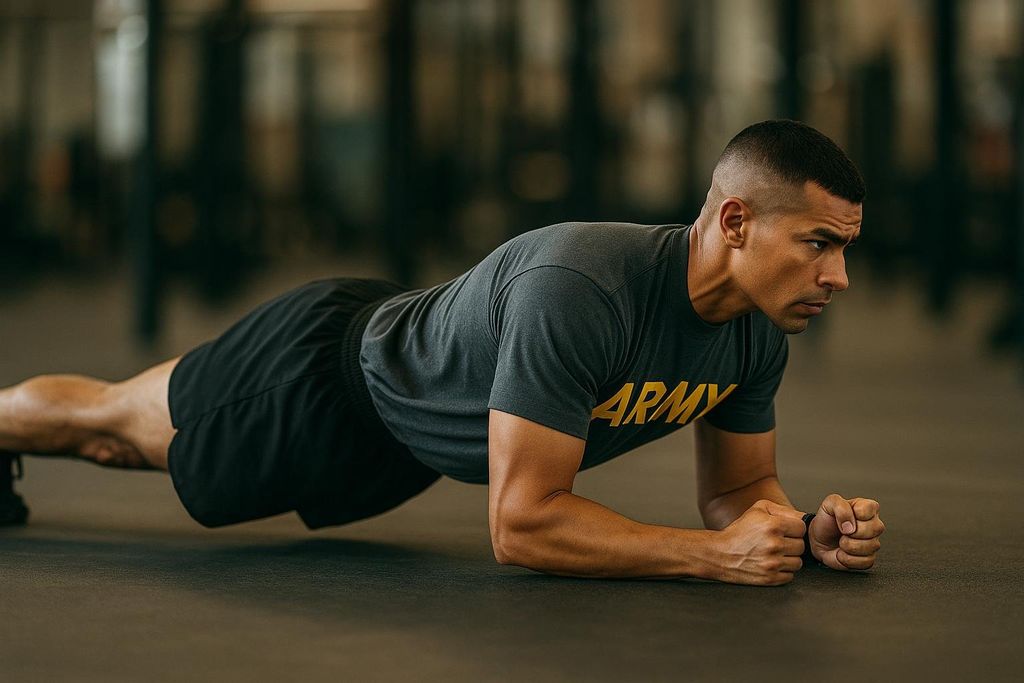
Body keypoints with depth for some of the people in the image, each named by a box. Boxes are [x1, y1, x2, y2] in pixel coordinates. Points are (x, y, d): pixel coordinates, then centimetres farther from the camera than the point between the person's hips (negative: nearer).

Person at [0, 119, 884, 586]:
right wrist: (715, 553, -46)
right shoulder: (578, 290, -45)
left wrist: (810, 529, -27)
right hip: (328, 371, -8)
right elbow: (521, 523, -44)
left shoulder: (757, 334, -21)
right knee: (115, 421, 21)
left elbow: (737, 488, -6)